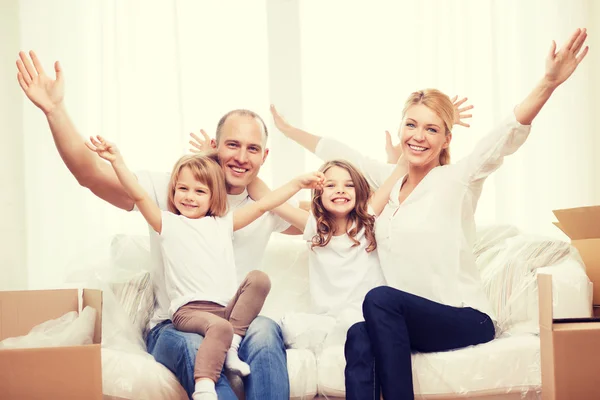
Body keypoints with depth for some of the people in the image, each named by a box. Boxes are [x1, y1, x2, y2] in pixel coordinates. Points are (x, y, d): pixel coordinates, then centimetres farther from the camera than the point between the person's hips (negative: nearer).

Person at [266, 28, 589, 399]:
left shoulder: (457, 180, -3)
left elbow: (507, 136, -19)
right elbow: (337, 152, 27)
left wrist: (549, 83, -34)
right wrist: (286, 129, 36)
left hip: (465, 319, -4)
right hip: (405, 321, 5)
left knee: (380, 299, -32)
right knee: (360, 340, -29)